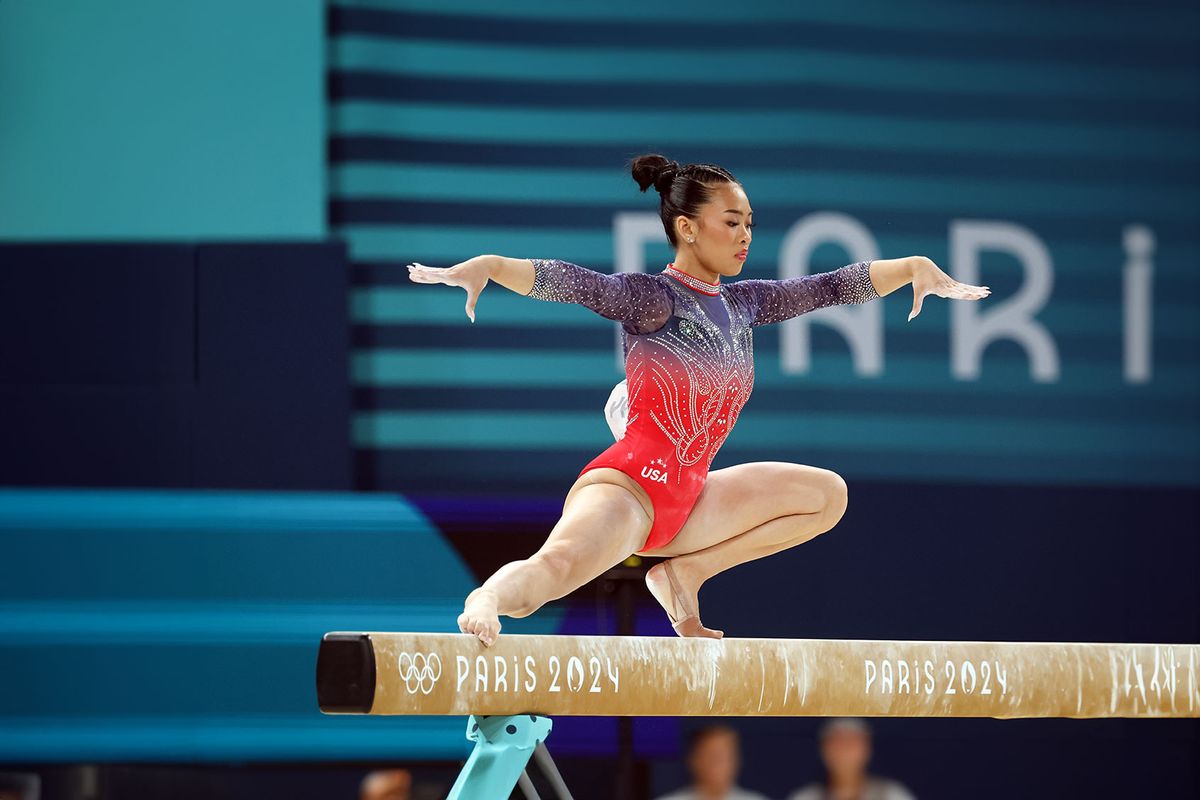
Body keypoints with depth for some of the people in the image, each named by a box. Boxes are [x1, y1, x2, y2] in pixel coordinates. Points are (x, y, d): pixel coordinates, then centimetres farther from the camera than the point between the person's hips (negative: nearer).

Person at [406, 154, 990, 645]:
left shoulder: (741, 304, 14)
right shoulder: (651, 298, -8)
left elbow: (832, 286, 20)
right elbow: (569, 282, -24)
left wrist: (914, 267, 16)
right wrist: (486, 267, -39)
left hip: (686, 500, 9)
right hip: (626, 486, -9)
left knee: (827, 494, 12)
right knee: (556, 569, -41)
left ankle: (684, 572, 7)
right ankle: (492, 595, -14)